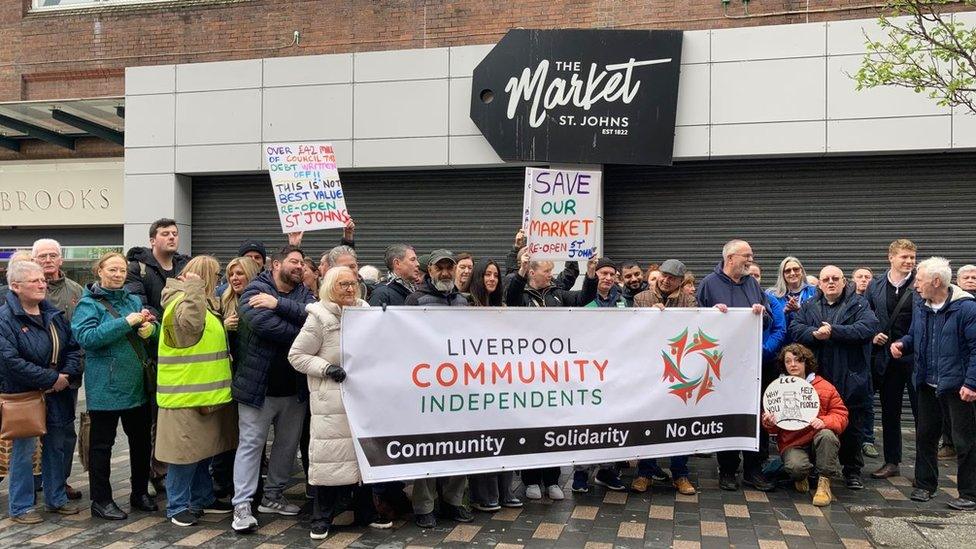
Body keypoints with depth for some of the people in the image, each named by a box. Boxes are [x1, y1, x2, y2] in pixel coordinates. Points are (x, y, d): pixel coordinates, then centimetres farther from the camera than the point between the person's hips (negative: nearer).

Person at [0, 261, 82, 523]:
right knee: (24, 450, 2)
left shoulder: (54, 314, 8)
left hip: (58, 394, 6)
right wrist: (51, 379, -20)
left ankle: (56, 498, 28)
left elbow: (73, 347, 11)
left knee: (56, 447, 15)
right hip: (23, 396, -6)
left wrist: (67, 374, -8)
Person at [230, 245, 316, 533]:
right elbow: (262, 322, -26)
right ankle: (242, 505, 5)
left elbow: (311, 316, -13)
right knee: (251, 444, 0)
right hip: (258, 385, -6)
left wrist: (279, 304, -24)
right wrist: (301, 335, -18)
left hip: (294, 388, 6)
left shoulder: (304, 294, 8)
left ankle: (272, 496, 29)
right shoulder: (255, 290, -8)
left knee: (288, 443, 15)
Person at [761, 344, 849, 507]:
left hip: (818, 438, 1)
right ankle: (801, 477, 8)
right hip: (793, 444, 0)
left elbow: (841, 415, -1)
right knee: (795, 466, -32)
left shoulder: (824, 387, 3)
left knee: (827, 435, -35)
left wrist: (824, 422, -21)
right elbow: (774, 429, 10)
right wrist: (769, 423, -15)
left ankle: (824, 484, -19)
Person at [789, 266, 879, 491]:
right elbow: (795, 328, -1)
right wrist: (814, 334, -20)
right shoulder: (808, 307, 11)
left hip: (850, 379, -2)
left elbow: (869, 327, -14)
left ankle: (852, 471, 22)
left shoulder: (859, 304, 3)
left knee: (852, 427, 8)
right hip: (816, 379, 2)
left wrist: (834, 331, -18)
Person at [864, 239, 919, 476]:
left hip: (917, 357, -3)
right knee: (889, 412, 11)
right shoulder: (875, 287, 6)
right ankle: (891, 462, 23)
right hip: (887, 357, 3)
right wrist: (872, 336, -2)